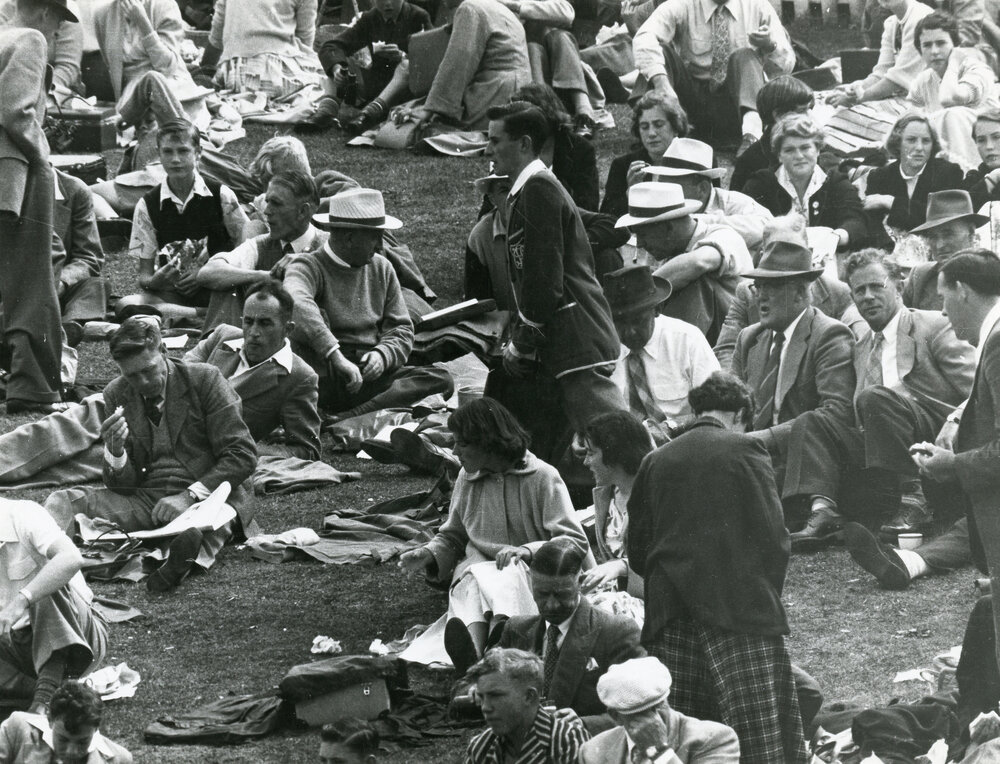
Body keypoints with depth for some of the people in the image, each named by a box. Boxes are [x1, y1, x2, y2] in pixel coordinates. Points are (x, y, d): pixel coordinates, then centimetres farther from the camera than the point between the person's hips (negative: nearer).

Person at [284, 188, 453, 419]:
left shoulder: (381, 268, 16)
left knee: (441, 380, -18)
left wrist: (383, 355, -9)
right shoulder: (308, 267, -6)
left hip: (371, 374, 5)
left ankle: (343, 421, -36)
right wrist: (336, 356, -39)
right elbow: (296, 302, -30)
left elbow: (401, 330, 14)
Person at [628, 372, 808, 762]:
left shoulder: (655, 461, 13)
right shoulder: (745, 450, 0)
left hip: (669, 613, 4)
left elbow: (637, 550, 13)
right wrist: (768, 594, 9)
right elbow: (773, 536, -4)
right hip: (740, 610, -4)